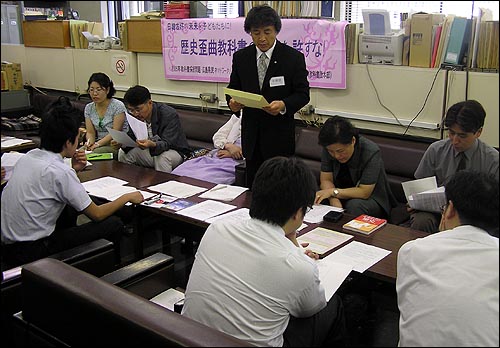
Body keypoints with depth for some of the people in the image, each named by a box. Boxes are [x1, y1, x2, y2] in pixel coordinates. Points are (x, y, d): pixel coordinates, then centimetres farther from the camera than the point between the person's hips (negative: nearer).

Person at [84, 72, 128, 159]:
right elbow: (90, 132, 7)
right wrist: (90, 142, -16)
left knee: (95, 152, -33)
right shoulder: (89, 108, 8)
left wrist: (98, 143, -24)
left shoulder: (118, 106, -9)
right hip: (100, 145, 5)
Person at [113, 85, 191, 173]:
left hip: (174, 152, -6)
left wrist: (153, 145, -53)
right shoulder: (134, 115, -7)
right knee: (123, 153, -7)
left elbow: (167, 144, -32)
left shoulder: (169, 115, -25)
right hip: (151, 150, 6)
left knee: (162, 158, -37)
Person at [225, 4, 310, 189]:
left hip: (279, 134, -3)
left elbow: (303, 94, -5)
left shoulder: (293, 57, -5)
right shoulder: (240, 57, 5)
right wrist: (232, 101, -13)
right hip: (251, 133, 3)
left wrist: (284, 105, -26)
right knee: (252, 186, 11)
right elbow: (233, 88, 11)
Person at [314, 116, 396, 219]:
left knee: (354, 206, -37)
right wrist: (334, 200, -29)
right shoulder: (329, 148, -13)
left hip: (370, 198, -4)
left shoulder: (371, 152, -26)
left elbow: (364, 192, -25)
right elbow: (326, 180, -10)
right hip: (343, 194, 4)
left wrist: (333, 192, -30)